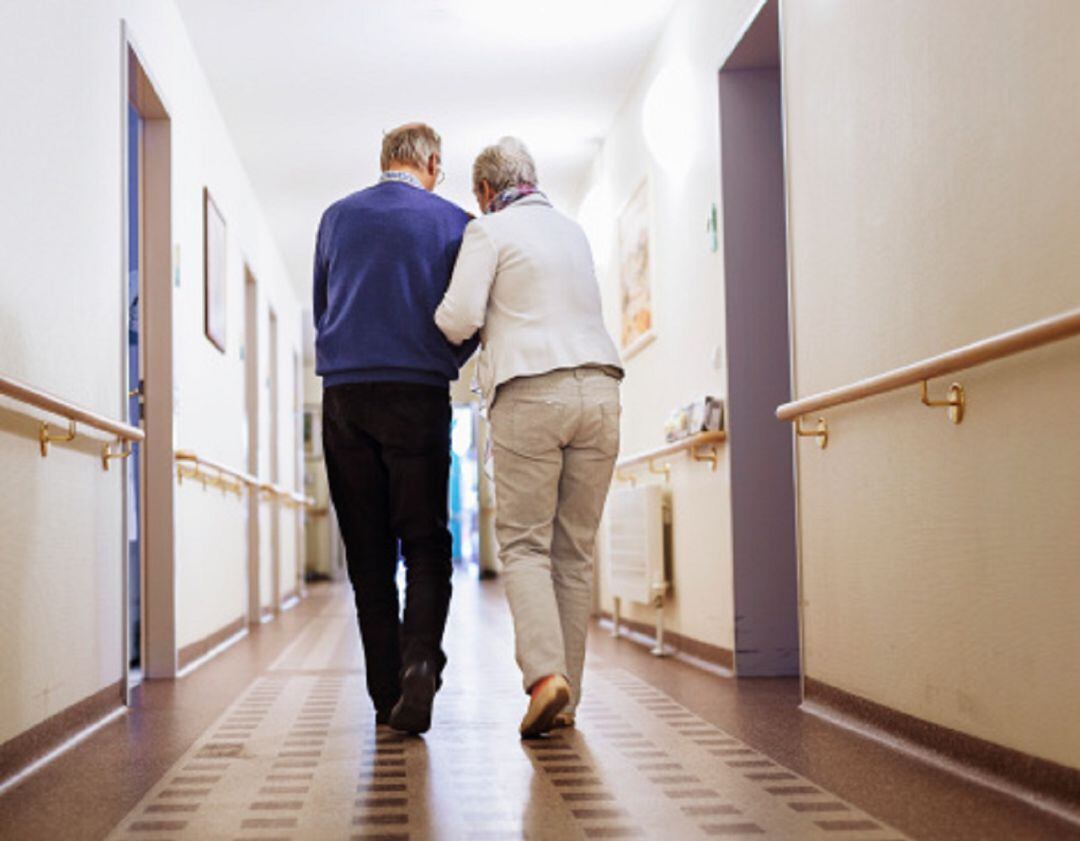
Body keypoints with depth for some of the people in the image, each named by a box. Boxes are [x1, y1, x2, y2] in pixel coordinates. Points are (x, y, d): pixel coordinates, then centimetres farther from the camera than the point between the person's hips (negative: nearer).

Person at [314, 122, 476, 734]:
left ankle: (387, 692, 6)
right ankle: (421, 658, -20)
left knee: (368, 550, 6)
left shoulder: (337, 217, 12)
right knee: (425, 541, 2)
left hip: (345, 393, 2)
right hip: (419, 395, -2)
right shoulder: (453, 222, 4)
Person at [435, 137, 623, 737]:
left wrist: (452, 322, 15)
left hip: (531, 393, -5)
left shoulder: (489, 230, 2)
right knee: (576, 549, 7)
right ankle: (566, 699, 9)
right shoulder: (574, 231, 22)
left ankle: (545, 673, -18)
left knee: (524, 544, 0)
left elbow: (459, 320, -7)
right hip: (599, 387, 5)